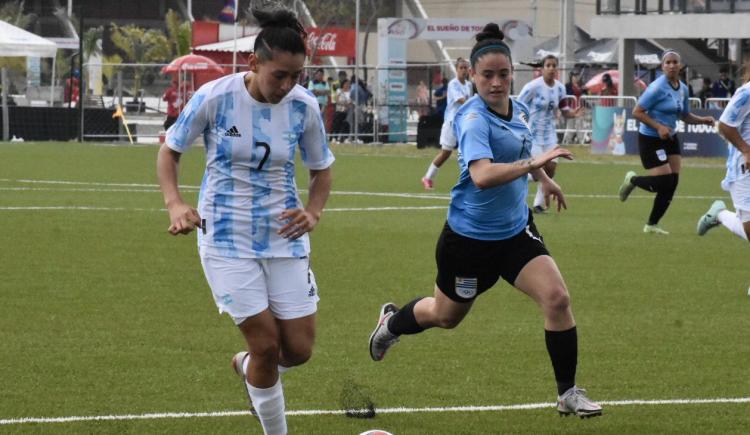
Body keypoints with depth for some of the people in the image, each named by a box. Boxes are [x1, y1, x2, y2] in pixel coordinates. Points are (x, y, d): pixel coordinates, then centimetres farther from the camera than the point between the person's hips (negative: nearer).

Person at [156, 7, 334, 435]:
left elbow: (322, 170, 7)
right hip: (227, 238, -3)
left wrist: (313, 212, -13)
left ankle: (247, 366, 37)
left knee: (299, 348, 3)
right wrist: (175, 203, -18)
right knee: (267, 345, -8)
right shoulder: (215, 98, -16)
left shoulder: (304, 106, -8)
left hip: (284, 236, 3)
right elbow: (170, 150, -1)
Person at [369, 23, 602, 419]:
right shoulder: (474, 119, -26)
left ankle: (568, 393, -3)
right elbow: (481, 175, -44)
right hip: (470, 235, -6)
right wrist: (533, 164, -50)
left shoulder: (517, 109, 0)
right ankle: (392, 322, 52)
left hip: (515, 229, 6)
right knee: (445, 316, 17)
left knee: (556, 298, -14)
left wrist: (544, 179, 27)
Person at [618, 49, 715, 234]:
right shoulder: (658, 87, -18)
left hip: (670, 138, 7)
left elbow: (685, 115, 18)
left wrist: (702, 120, 0)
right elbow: (637, 112, -17)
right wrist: (658, 127, -24)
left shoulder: (683, 89, 5)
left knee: (672, 184, 1)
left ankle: (652, 225, 15)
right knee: (664, 183, -13)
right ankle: (632, 180, 18)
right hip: (650, 140, -7)